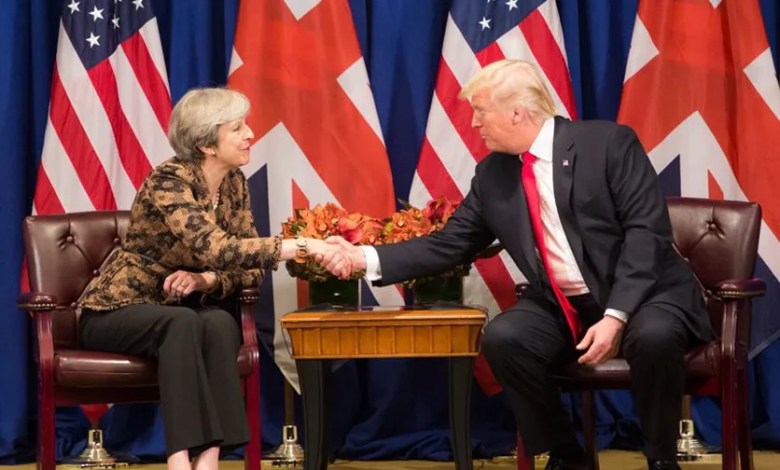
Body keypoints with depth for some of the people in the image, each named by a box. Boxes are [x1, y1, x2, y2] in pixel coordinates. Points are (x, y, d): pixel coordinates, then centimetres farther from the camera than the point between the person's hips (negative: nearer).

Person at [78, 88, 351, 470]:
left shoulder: (234, 182, -1)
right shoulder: (169, 180, -23)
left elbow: (251, 265, -4)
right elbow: (214, 248, -38)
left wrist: (204, 280, -25)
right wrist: (302, 246, -42)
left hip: (178, 310, 5)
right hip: (116, 311, -5)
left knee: (220, 323, -28)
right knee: (182, 322, -36)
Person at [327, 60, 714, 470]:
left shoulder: (608, 142, -11)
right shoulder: (492, 174, 5)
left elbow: (647, 231, -17)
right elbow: (448, 246, 7)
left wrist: (616, 315, -26)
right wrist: (365, 258, -5)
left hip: (642, 295, -4)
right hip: (561, 307, 5)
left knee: (653, 336, -36)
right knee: (502, 338, -24)